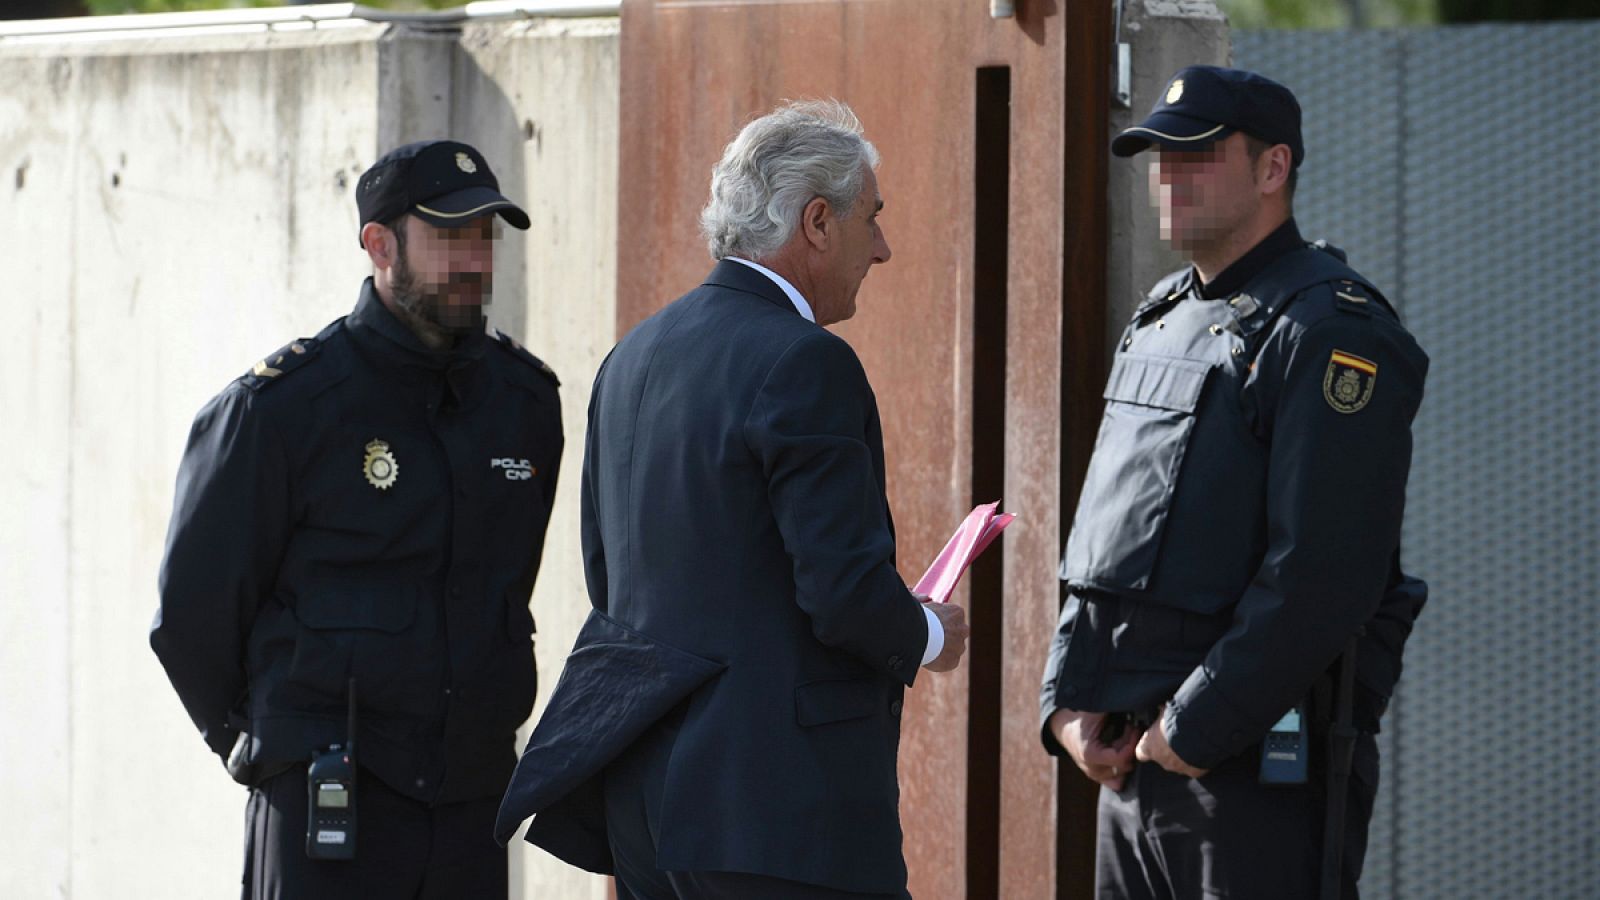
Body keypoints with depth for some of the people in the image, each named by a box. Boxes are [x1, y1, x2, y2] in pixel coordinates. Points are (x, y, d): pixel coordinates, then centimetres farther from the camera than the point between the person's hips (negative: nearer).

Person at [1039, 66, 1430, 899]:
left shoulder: (1333, 332, -11)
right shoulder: (1162, 321, 17)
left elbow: (1323, 576, -20)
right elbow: (1102, 540, 20)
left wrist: (1194, 729, -18)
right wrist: (1071, 701, 6)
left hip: (1264, 761, -9)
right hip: (1132, 760, 9)